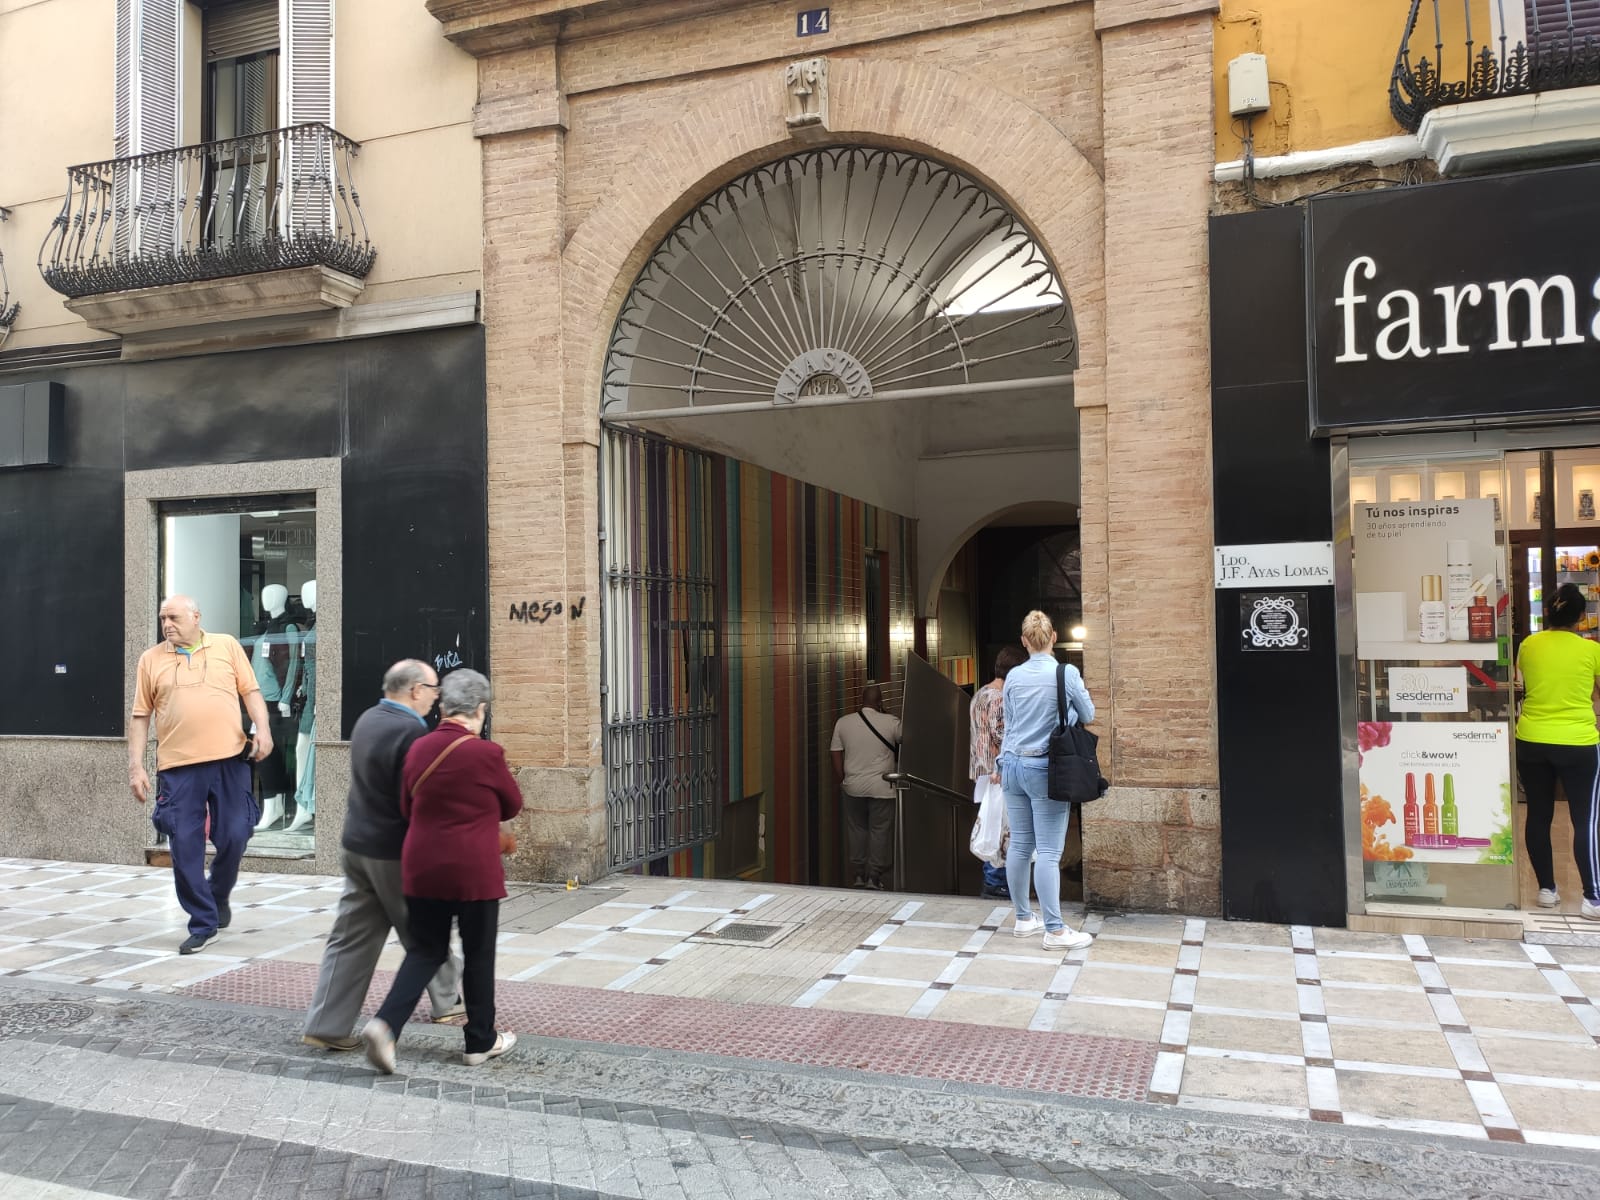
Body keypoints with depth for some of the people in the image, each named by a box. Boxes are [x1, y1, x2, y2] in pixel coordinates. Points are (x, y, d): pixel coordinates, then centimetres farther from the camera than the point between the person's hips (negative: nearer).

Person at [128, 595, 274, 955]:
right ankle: (203, 925, 13)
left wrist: (263, 729, -9)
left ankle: (219, 895, 29)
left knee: (234, 837, 0)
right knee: (185, 847, 0)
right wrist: (135, 766, 3)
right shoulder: (151, 659, 8)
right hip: (178, 766, 1)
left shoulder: (227, 645, 7)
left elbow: (251, 691, 7)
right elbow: (140, 716, 9)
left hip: (229, 760, -1)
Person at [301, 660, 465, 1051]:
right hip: (396, 853, -8)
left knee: (352, 938, 10)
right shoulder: (411, 730, -22)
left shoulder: (367, 720, 7)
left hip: (356, 844, 8)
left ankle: (326, 1025, 10)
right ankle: (447, 1000, 30)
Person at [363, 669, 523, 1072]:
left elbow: (406, 807, 13)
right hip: (474, 871, -5)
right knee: (479, 954, 10)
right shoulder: (486, 754, -14)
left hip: (422, 869, 5)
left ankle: (385, 1023, -1)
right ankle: (481, 1041, 23)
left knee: (426, 950, 17)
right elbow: (512, 805, 1)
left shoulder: (417, 749, 1)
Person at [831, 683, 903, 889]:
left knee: (857, 829, 15)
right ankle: (874, 878, 11)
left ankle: (859, 876, 22)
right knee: (879, 831, 7)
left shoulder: (843, 723, -2)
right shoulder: (891, 723, -11)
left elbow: (837, 758, 1)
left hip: (853, 787, 3)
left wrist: (840, 783, 11)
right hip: (881, 787, -3)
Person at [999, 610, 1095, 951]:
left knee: (1019, 845, 11)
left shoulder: (1013, 676, 2)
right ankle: (1055, 930, 0)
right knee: (1048, 852, -3)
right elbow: (1088, 716, 5)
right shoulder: (1067, 673, -10)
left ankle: (1023, 919, 22)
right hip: (1045, 769, -5)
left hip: (1014, 765, 5)